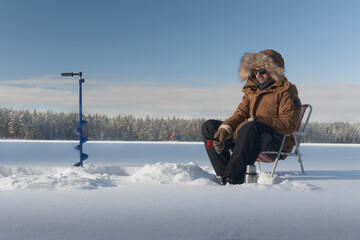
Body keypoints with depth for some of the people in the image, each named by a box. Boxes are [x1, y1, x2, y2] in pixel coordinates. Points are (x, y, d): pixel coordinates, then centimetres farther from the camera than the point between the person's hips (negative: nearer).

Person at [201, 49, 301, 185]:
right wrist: (225, 128, -13)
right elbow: (240, 114, 9)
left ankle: (233, 179, -40)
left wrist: (256, 121, -23)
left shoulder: (286, 91, -1)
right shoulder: (252, 90, 18)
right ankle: (224, 175, -15)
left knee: (251, 128, -41)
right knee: (209, 127, -1)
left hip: (277, 142, -7)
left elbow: (289, 125, -13)